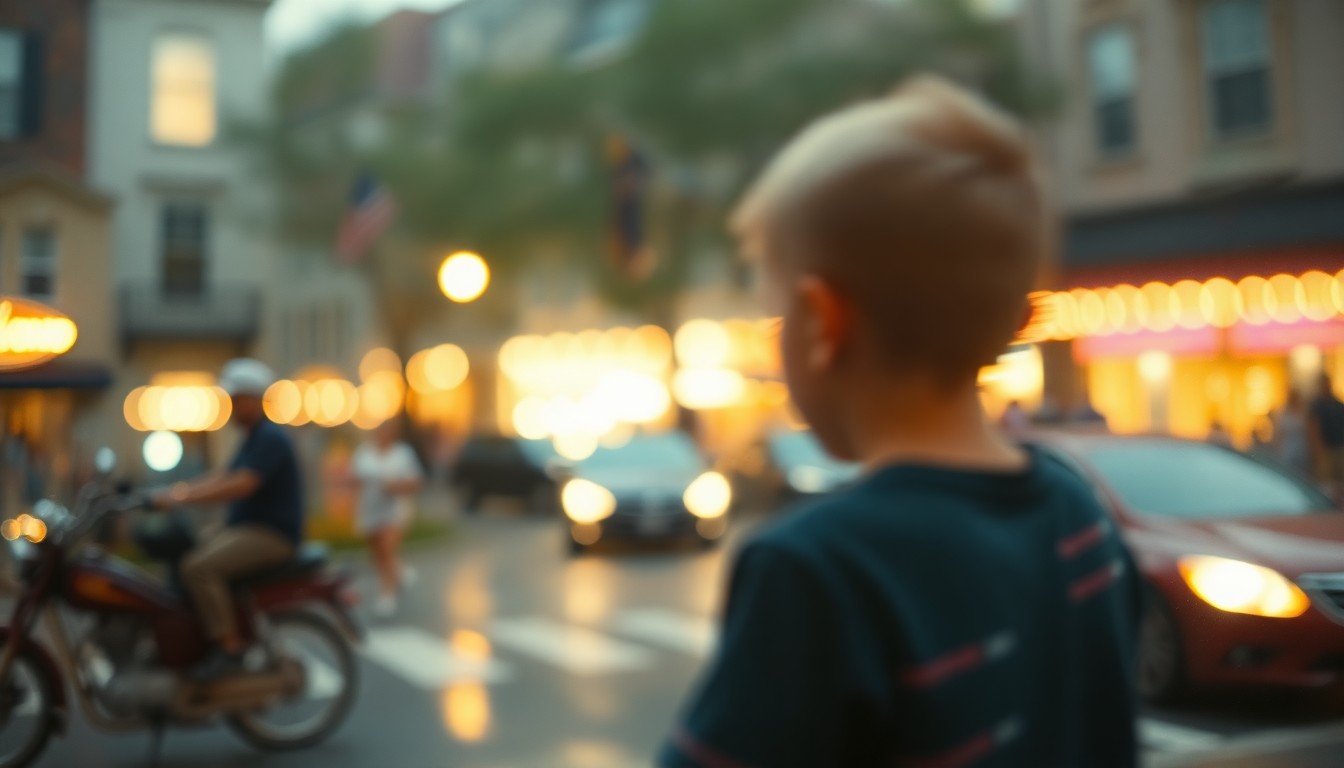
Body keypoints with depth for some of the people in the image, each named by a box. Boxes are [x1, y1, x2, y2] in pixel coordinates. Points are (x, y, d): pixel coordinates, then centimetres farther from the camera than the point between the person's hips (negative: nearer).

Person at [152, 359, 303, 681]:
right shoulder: (252, 438, 17)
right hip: (245, 529, 11)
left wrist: (183, 498, -29)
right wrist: (176, 489, 5)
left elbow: (241, 485, -27)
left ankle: (229, 648, -18)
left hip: (272, 534, -11)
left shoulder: (270, 438, -15)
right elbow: (226, 477, 18)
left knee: (199, 568, -26)